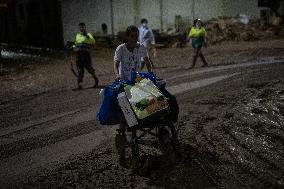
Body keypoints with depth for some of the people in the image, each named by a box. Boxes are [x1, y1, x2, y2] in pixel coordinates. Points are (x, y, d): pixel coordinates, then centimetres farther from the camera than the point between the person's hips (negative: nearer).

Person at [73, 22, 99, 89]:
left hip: (86, 54, -5)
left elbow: (93, 42, -19)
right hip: (79, 54, 5)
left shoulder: (88, 35, -1)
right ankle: (79, 84, 3)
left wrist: (87, 35, -28)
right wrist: (72, 46, 16)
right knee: (80, 69, 2)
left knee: (89, 67, -5)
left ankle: (96, 79, 18)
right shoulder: (77, 35, 18)